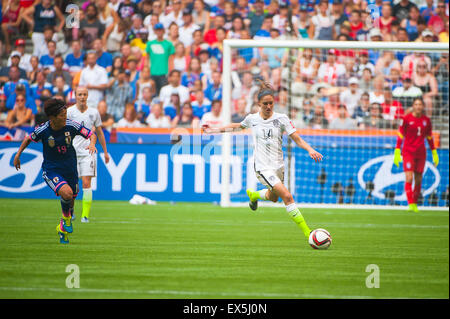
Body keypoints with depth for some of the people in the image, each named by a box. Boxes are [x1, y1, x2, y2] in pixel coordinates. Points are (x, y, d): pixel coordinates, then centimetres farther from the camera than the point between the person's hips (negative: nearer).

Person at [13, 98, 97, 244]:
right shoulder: (42, 130, -15)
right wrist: (18, 155, 9)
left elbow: (91, 134, -4)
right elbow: (29, 139, 5)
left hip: (70, 169, 3)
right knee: (66, 193, -28)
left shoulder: (72, 125, -13)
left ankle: (64, 230, 39)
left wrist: (92, 144, -26)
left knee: (70, 201, 12)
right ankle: (66, 218, 2)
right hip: (51, 170, -3)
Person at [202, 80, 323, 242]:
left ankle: (253, 195, 59)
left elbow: (297, 139, -6)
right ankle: (307, 233, -20)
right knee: (287, 196, -20)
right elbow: (238, 126, 21)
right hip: (263, 167, -3)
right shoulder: (252, 119, -1)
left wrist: (310, 150, -24)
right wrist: (214, 130, 25)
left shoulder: (281, 119, -4)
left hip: (278, 166, 3)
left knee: (273, 197, 24)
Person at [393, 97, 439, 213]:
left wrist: (434, 153, 15)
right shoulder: (406, 119, -4)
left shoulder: (426, 120, 7)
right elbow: (400, 136, -2)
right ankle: (411, 204, -16)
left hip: (421, 153, 4)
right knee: (409, 179, -14)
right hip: (408, 152, -3)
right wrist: (397, 152, -6)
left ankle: (415, 204, 15)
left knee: (418, 180, 4)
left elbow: (429, 137, 16)